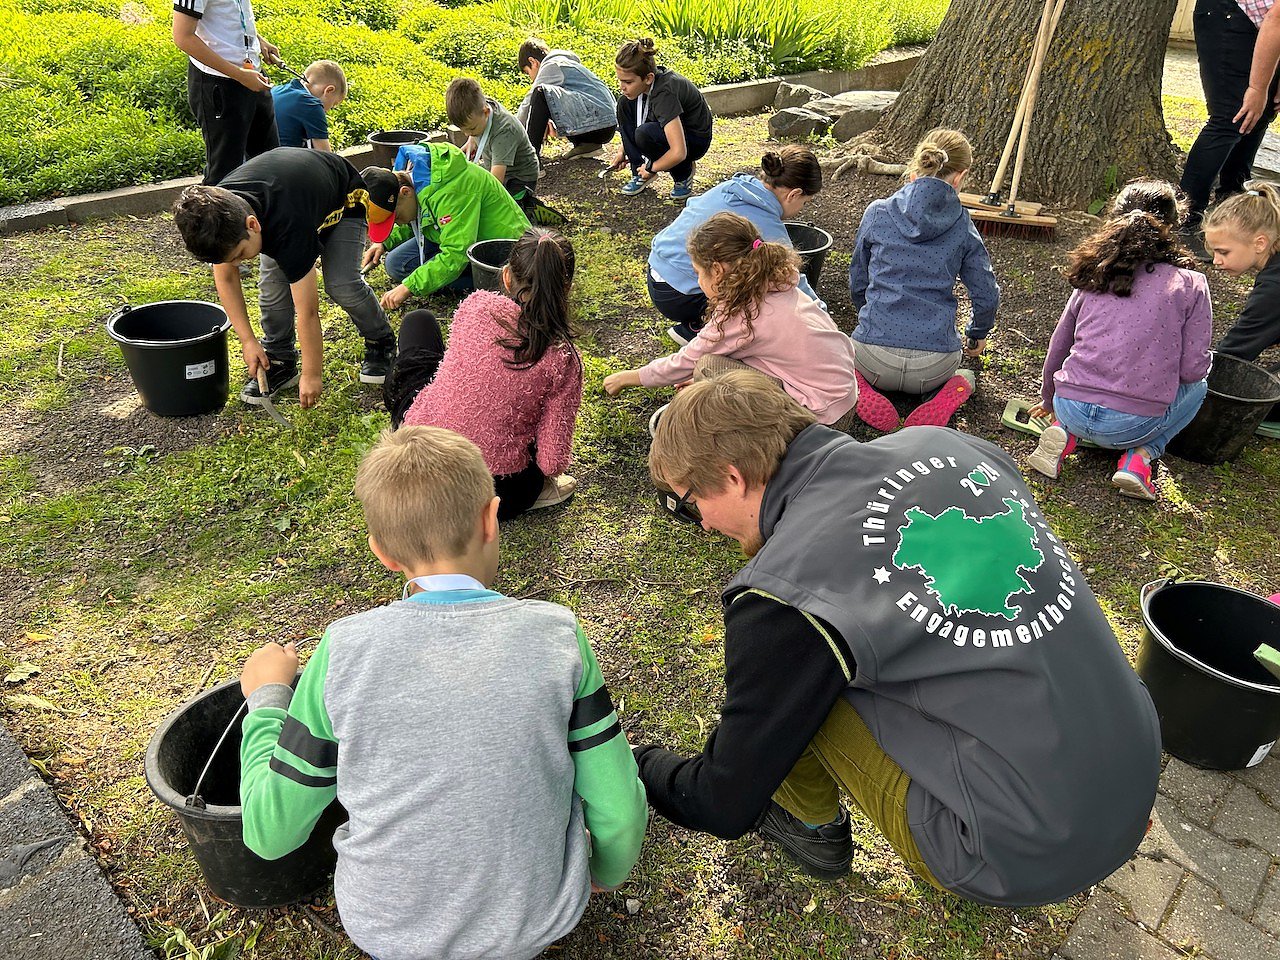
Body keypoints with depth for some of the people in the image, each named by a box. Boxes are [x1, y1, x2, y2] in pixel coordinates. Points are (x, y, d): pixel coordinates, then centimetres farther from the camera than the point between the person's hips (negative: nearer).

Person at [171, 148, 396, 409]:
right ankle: (278, 360, 2)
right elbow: (226, 279, -12)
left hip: (343, 200, -5)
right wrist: (248, 341, -17)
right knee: (273, 281, -15)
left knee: (341, 284, -23)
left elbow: (307, 312, -40)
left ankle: (381, 341, 4)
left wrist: (311, 376, -32)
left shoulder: (289, 227, -46)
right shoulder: (217, 212, -28)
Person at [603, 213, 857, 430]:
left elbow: (683, 364, -4)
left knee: (710, 368, -14)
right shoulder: (775, 285, 4)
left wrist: (625, 378, 9)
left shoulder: (739, 317, -18)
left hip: (823, 418, -9)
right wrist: (698, 376, 26)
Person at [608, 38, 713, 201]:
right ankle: (640, 174, -1)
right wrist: (623, 151, 3)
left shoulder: (664, 92, -35)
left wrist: (651, 168, -23)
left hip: (696, 140, -8)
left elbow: (678, 153, -39)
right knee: (625, 105, -7)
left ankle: (684, 172, -6)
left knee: (645, 134, -34)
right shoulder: (643, 81, -12)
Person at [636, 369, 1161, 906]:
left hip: (1032, 857, -7)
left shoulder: (782, 591, -20)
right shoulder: (938, 443, -2)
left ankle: (812, 827, 20)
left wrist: (634, 764, 14)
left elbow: (726, 807, -7)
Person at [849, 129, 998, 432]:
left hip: (875, 360, -1)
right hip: (933, 368, 1)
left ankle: (863, 393, 1)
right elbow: (987, 296, 4)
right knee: (964, 373, 39)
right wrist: (976, 337, 26)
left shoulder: (877, 212, 1)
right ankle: (945, 399, 2)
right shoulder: (962, 225, 2)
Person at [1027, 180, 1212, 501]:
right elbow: (1192, 369, -3)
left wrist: (1049, 401, 35)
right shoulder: (1190, 283, -1)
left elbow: (1056, 351, 17)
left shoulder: (1093, 278, 8)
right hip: (1132, 425, -3)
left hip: (1071, 410, 3)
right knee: (1197, 387, 28)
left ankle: (1063, 433, 10)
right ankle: (1140, 455, 6)